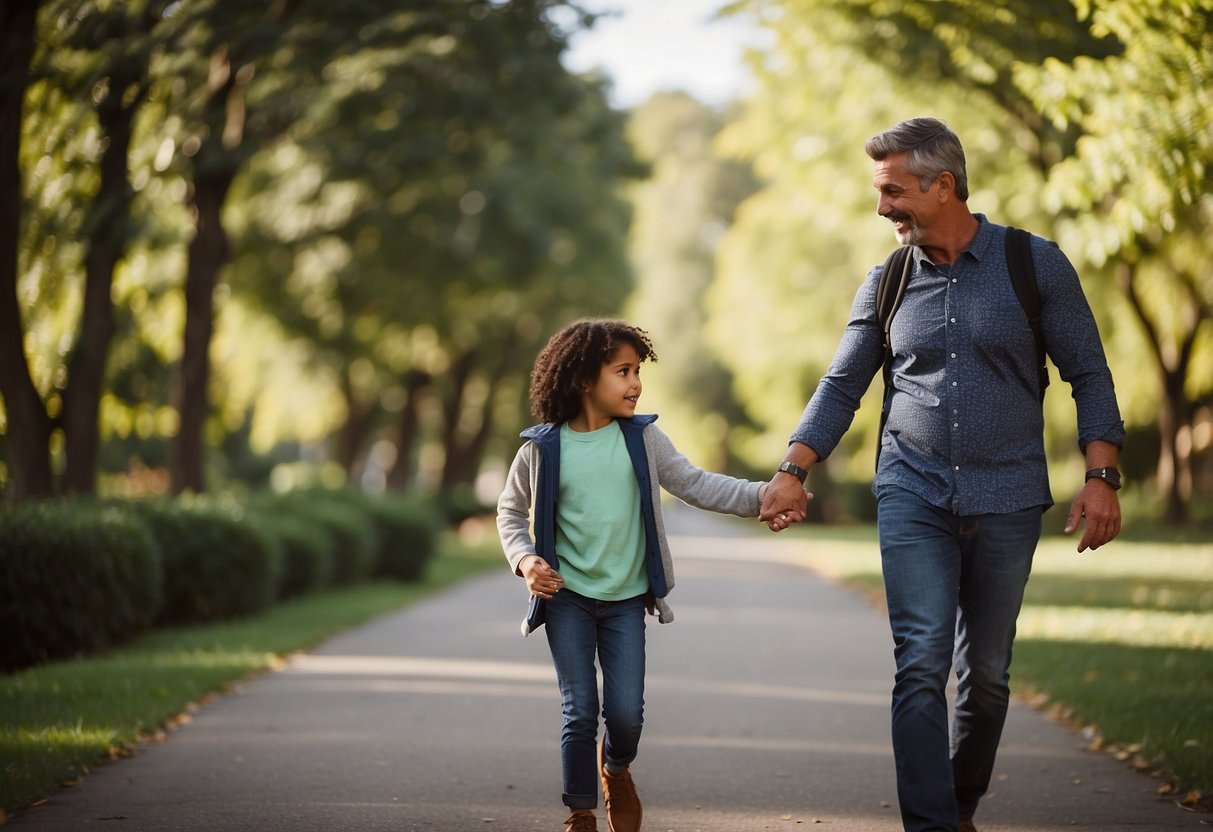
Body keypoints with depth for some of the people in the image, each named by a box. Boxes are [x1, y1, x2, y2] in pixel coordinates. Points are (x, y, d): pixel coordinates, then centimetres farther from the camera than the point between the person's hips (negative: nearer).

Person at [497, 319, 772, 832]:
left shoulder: (642, 439, -1)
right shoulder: (543, 448, -5)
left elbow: (695, 484, -3)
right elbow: (511, 510, 8)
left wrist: (761, 496, -17)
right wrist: (525, 560, -10)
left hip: (626, 599, 2)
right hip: (566, 598, -2)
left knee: (627, 713, -1)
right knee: (580, 713, -4)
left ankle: (616, 768, 34)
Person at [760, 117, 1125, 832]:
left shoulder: (1036, 266, -3)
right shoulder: (887, 284, 6)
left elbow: (1088, 374, 0)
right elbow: (841, 387, 11)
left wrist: (1101, 477, -9)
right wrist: (794, 471, -2)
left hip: (1006, 501, -1)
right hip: (913, 498, 1)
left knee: (986, 673, 7)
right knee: (921, 665, -12)